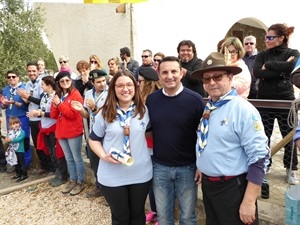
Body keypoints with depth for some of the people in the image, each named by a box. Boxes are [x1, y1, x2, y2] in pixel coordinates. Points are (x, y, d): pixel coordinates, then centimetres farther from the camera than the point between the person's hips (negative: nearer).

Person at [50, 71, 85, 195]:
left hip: (73, 132, -7)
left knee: (77, 158, 4)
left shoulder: (75, 94, -10)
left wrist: (59, 104, -17)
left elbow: (73, 114, -18)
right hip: (61, 132, 7)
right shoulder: (57, 95, 11)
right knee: (69, 159, 17)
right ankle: (72, 180, 31)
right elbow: (53, 115, 8)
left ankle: (80, 182, 18)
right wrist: (55, 105, -10)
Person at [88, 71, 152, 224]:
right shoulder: (105, 113, -7)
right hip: (112, 176, -1)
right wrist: (104, 155, -15)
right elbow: (93, 139, 1)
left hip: (141, 174, 2)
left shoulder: (144, 110, -2)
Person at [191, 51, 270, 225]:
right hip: (207, 184, 7)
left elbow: (260, 158, -21)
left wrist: (248, 202, -20)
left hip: (232, 187, -7)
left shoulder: (243, 109, -19)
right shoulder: (208, 107, 2)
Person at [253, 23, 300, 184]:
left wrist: (268, 65, -11)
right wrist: (281, 71, -16)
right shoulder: (262, 55, 7)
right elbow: (256, 72, -12)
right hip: (265, 101, 2)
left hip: (285, 101, -1)